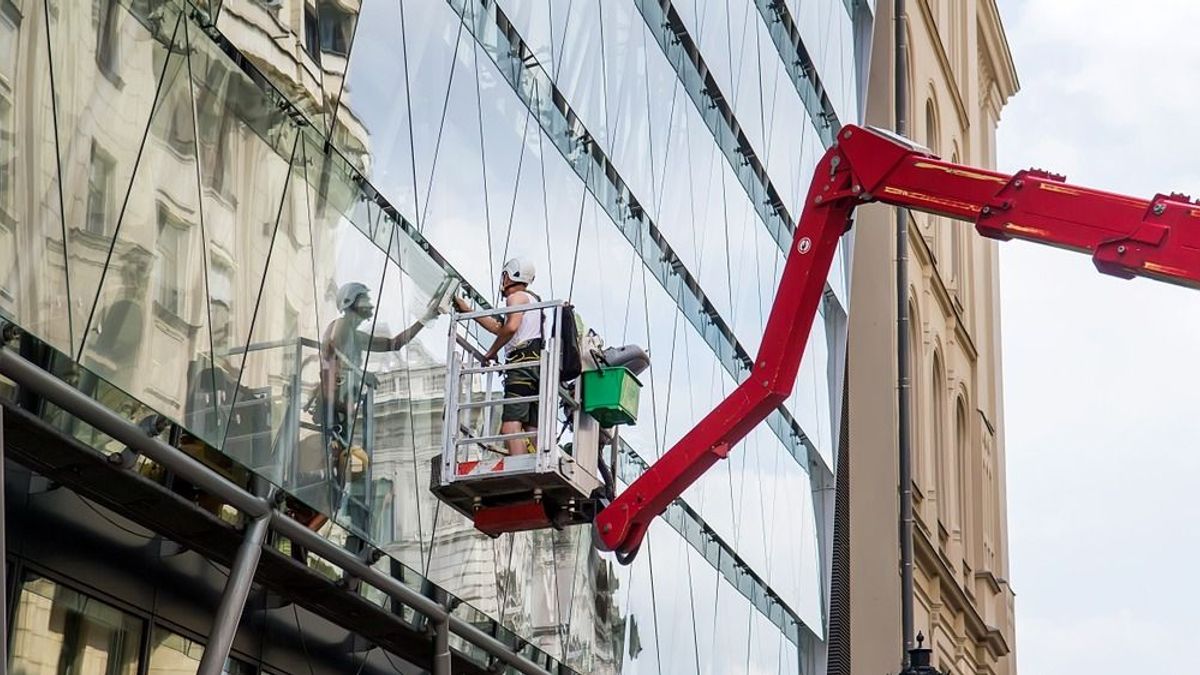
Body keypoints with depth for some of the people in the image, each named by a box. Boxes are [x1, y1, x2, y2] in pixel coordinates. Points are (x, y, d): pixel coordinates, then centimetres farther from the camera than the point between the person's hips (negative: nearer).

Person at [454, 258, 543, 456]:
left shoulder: (516, 297, 2)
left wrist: (492, 351, -6)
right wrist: (468, 311, 38)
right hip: (540, 365, 10)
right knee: (533, 430, 5)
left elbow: (511, 327, -18)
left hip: (523, 365, -10)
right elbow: (498, 328, 36)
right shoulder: (533, 299, 32)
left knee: (511, 425, -19)